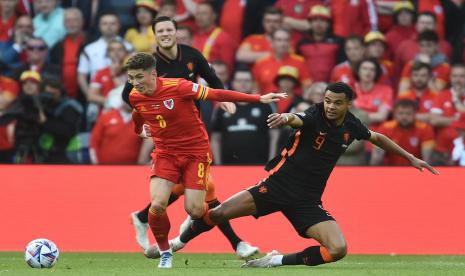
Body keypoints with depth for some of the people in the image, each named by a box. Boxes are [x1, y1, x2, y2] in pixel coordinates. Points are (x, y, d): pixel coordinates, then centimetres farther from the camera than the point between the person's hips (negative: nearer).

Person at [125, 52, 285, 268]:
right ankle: (165, 252, 6)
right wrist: (140, 130, 43)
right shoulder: (135, 97, -5)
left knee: (194, 210, -11)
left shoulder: (177, 87, -21)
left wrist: (258, 99, -22)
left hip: (195, 151, -3)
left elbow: (217, 95, -20)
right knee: (157, 204, -19)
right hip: (165, 153, 3)